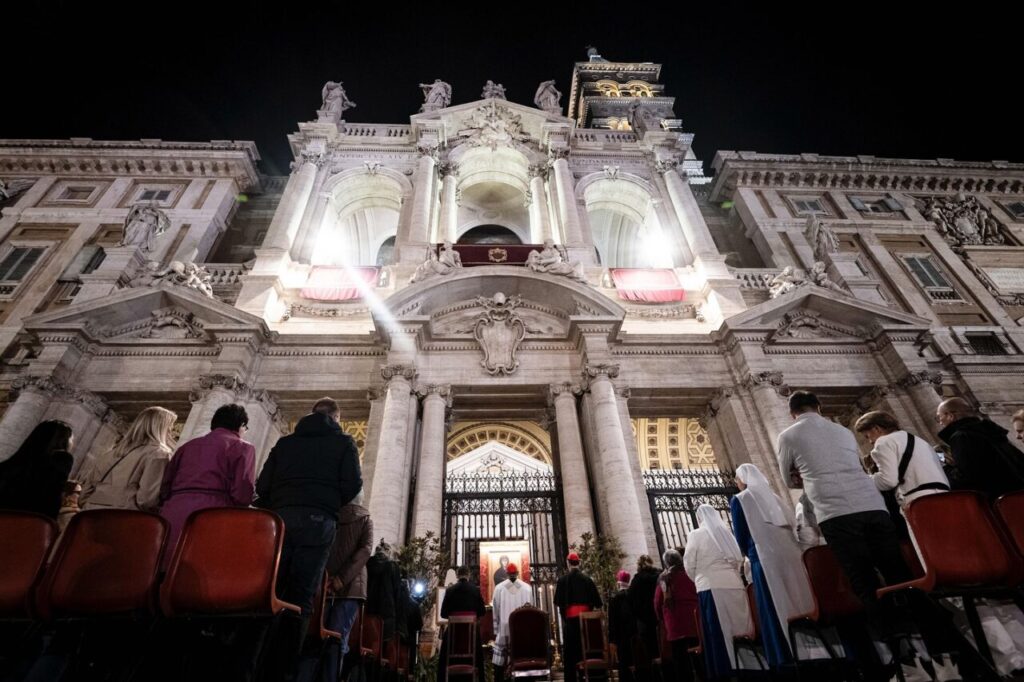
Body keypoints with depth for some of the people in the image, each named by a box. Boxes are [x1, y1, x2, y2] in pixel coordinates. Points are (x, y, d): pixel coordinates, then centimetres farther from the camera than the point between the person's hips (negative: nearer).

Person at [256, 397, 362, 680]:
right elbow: (353, 484, 0)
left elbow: (262, 485, 14)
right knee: (300, 597, 0)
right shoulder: (343, 442, 10)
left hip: (280, 518, 3)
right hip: (316, 521, -3)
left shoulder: (285, 441, 20)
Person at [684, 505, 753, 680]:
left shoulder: (695, 535, 0)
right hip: (734, 584, 5)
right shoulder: (726, 532, 12)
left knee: (718, 632, 0)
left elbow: (689, 563, -1)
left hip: (710, 586, -4)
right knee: (739, 627, 9)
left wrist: (698, 579, 17)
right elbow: (739, 558, 12)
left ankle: (724, 671, -1)